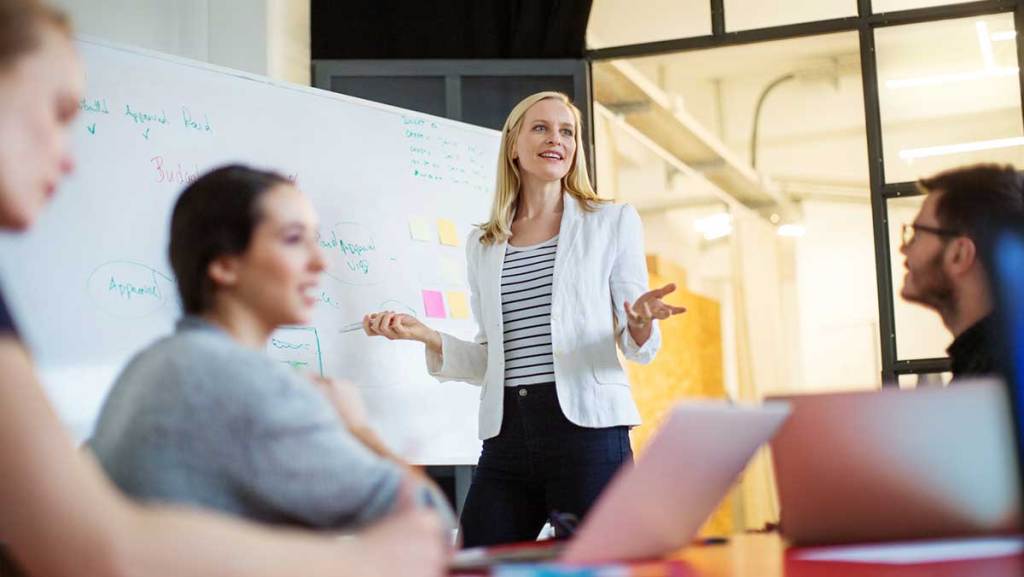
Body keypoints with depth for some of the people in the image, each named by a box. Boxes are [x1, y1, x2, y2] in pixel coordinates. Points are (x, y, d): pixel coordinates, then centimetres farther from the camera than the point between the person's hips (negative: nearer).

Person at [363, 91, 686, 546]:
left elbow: (637, 348, 4)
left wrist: (641, 324, -19)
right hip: (505, 438, 3)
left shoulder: (612, 222, 7)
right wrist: (425, 335, 1)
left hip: (587, 429, -3)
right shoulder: (482, 245, 15)